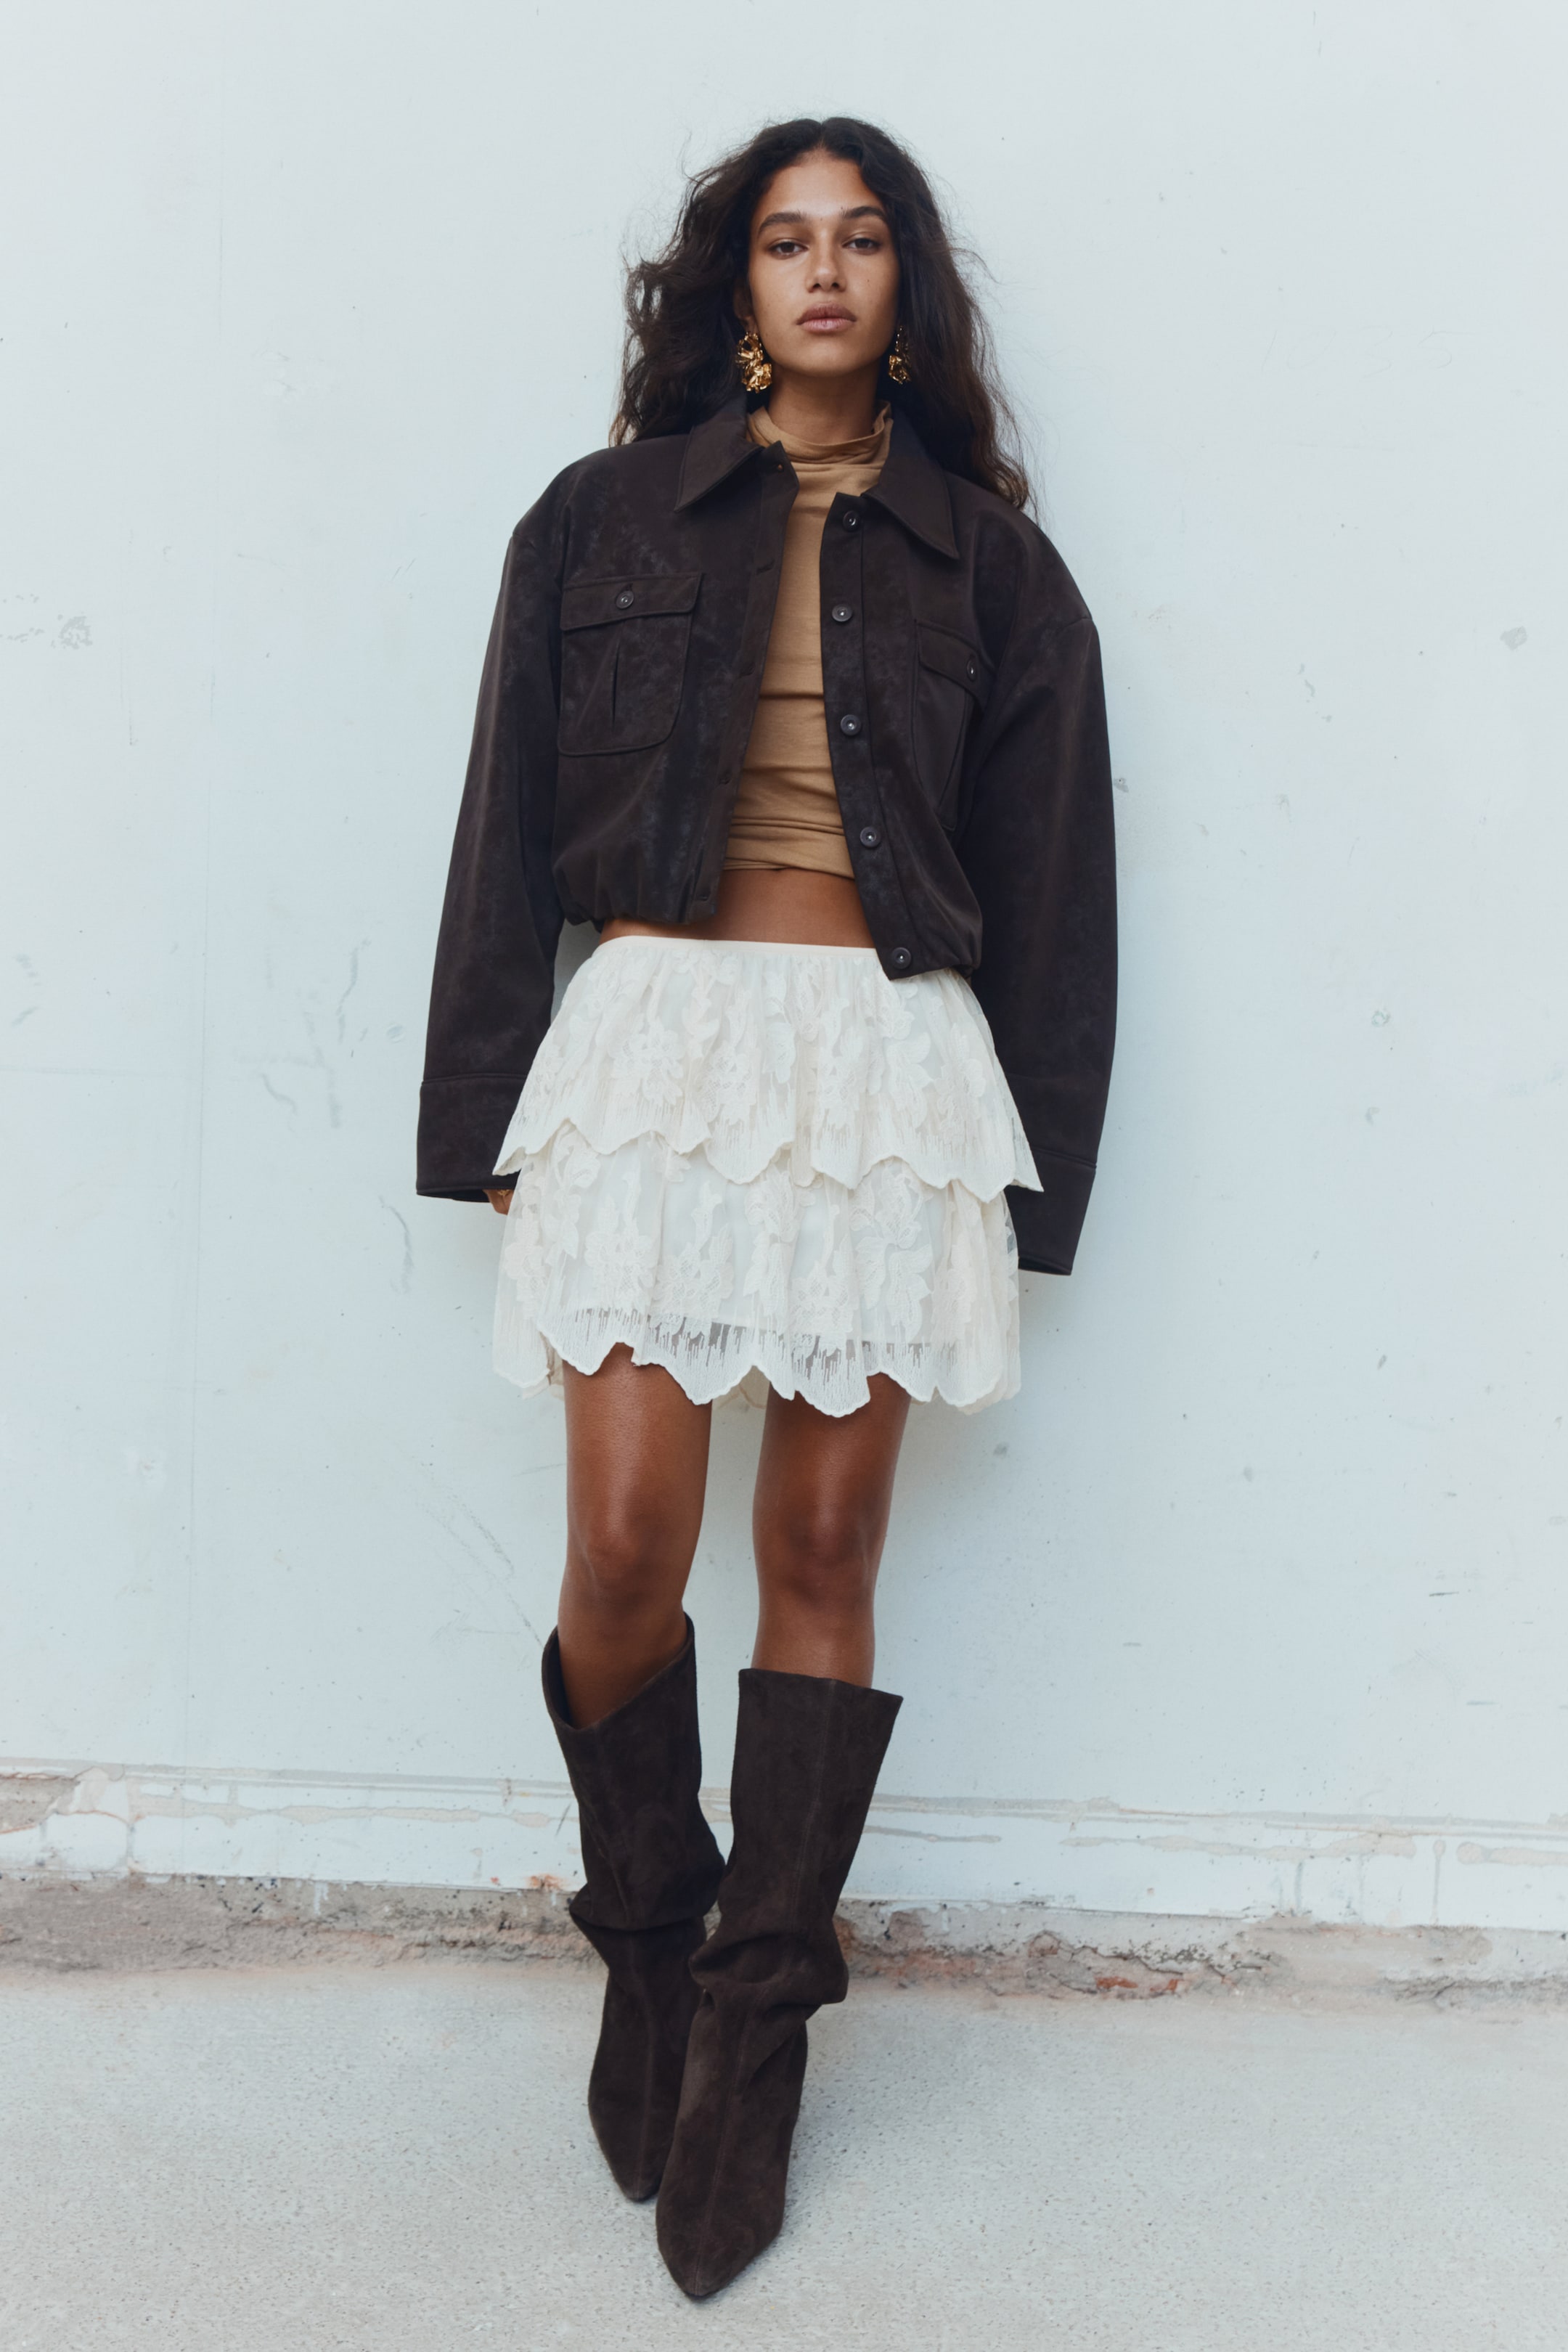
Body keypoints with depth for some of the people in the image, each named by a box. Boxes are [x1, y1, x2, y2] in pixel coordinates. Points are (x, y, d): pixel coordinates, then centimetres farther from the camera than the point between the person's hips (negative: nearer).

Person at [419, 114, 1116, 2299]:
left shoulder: (990, 567, 13)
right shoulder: (605, 523, 12)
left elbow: (1048, 884, 11)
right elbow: (509, 833, 10)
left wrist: (1033, 1173, 6)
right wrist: (492, 1114, 4)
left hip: (887, 1069, 1)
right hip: (656, 1038, 0)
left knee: (823, 1556, 2)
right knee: (626, 1556, -7)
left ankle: (757, 2027, 16)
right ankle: (646, 1936, 22)